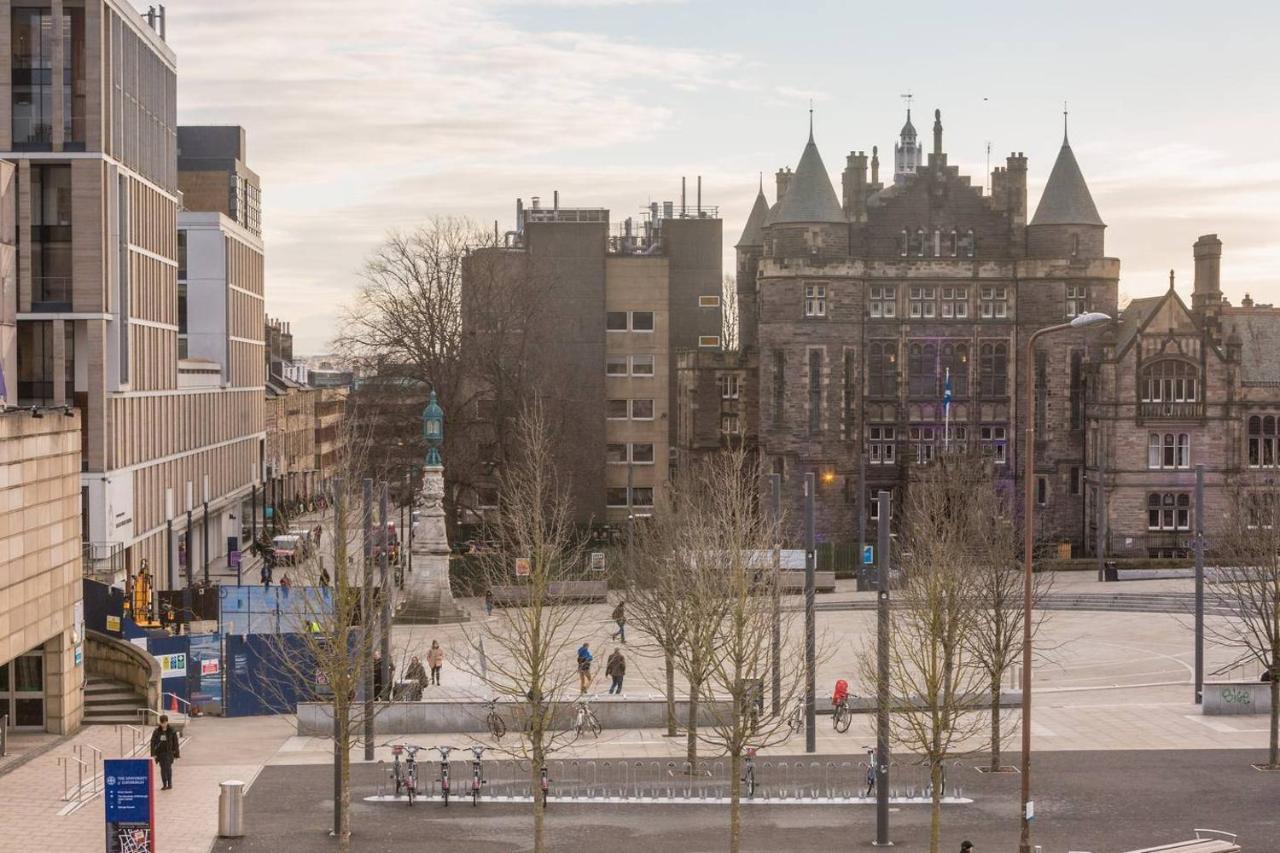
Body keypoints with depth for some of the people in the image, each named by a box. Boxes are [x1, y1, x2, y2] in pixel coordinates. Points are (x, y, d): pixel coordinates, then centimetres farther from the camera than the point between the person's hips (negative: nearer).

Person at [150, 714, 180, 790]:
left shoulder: (172, 731, -4)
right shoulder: (156, 731, 0)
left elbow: (175, 743, 1)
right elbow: (153, 742, 0)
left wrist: (176, 754, 1)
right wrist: (153, 754, -7)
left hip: (169, 752, -3)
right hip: (160, 752, 3)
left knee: (168, 767, -12)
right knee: (162, 768, 7)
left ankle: (169, 784, -4)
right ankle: (164, 784, 15)